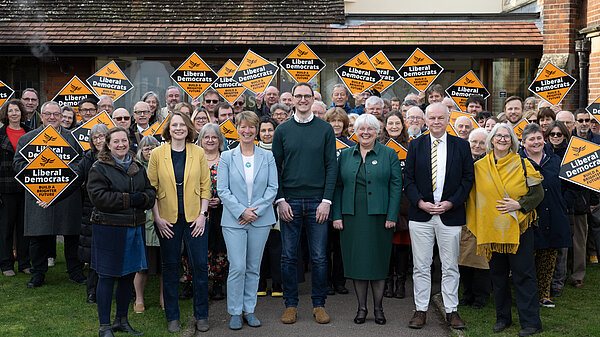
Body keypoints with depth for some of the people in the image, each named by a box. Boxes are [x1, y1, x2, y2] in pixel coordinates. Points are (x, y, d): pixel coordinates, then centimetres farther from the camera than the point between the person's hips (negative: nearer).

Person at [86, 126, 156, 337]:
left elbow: (151, 192, 11)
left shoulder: (138, 168, 14)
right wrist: (130, 199, -16)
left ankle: (121, 320, 29)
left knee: (128, 275, 13)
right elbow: (98, 197, -16)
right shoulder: (99, 168, -4)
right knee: (107, 277, 0)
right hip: (108, 228, -6)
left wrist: (141, 198, -12)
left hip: (134, 228, 6)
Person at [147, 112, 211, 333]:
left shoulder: (198, 153, 2)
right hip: (167, 219, 0)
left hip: (194, 218, 0)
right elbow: (152, 188, 1)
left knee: (200, 265, 1)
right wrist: (157, 218, -5)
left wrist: (203, 214, -4)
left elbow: (205, 186, 3)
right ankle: (172, 317, 21)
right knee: (170, 267, 8)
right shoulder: (157, 154, 0)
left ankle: (201, 315, 17)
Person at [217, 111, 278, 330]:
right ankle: (235, 313, 11)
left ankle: (249, 310, 21)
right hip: (234, 221, -1)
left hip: (260, 220, 2)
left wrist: (256, 210, -11)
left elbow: (273, 188, 1)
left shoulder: (267, 157, 6)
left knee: (253, 268, 8)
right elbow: (222, 189, -2)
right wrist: (241, 212, -13)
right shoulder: (227, 157, 4)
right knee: (237, 268, -4)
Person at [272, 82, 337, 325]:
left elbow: (331, 166, 1)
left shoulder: (325, 129, 4)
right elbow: (276, 167, 5)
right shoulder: (282, 130, 5)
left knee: (319, 257, 5)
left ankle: (319, 304, 19)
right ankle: (291, 304, 19)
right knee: (289, 257, 6)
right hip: (290, 202, 1)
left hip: (317, 202, 0)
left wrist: (326, 200, -7)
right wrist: (280, 200, -5)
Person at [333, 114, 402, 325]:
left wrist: (392, 216, -9)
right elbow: (338, 186, 9)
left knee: (378, 260, 3)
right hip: (352, 217, 2)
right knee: (356, 260, 4)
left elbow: (396, 186, -1)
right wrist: (337, 215, 1)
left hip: (379, 216, -2)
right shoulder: (345, 155, 10)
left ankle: (378, 307, 16)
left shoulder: (389, 155, 4)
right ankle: (361, 307, 16)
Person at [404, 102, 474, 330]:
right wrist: (420, 202, -10)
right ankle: (421, 310, 17)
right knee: (421, 266, 6)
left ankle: (451, 311, 20)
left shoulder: (461, 146, 5)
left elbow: (468, 179, 2)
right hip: (421, 214, 1)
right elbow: (408, 179, 4)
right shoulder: (415, 145, 6)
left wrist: (450, 202, -9)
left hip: (450, 215, 0)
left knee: (450, 267, 8)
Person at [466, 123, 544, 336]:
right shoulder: (480, 167, 5)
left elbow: (538, 193, 0)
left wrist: (519, 204, -13)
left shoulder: (522, 165, -1)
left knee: (523, 274, -2)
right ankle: (503, 317, 23)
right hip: (491, 228, 3)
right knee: (497, 274, 10)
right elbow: (473, 195, 13)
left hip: (518, 227, -3)